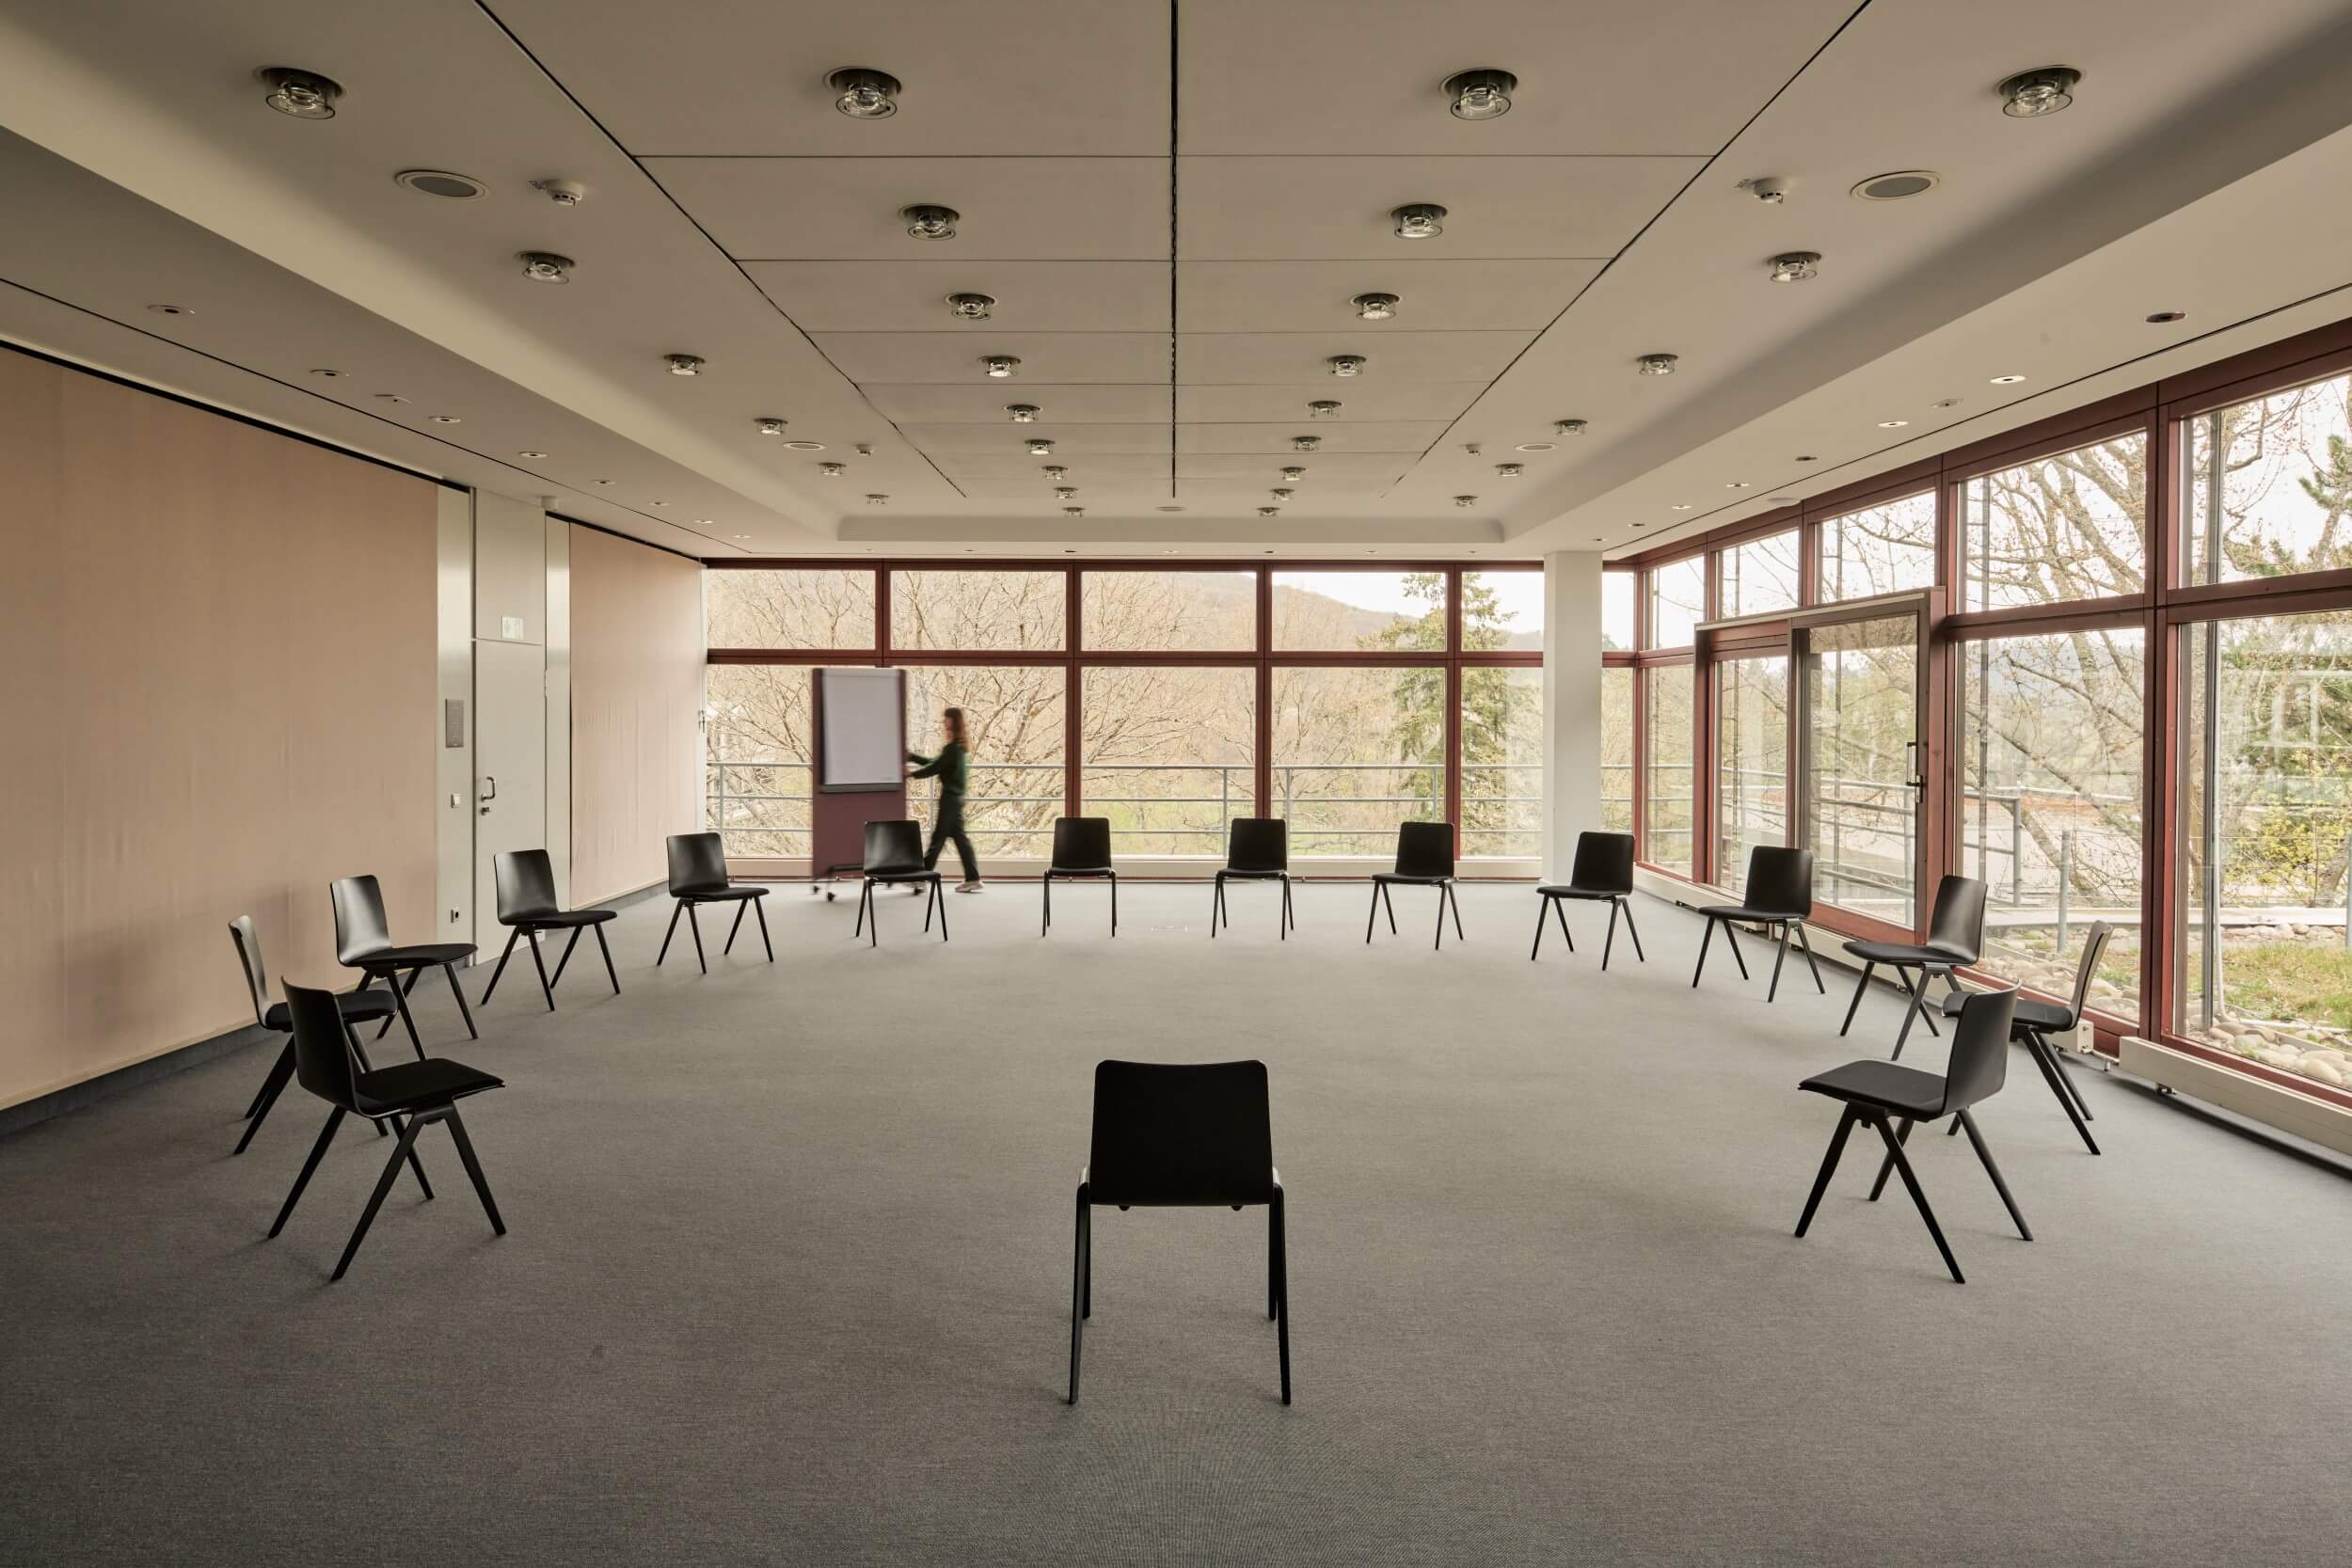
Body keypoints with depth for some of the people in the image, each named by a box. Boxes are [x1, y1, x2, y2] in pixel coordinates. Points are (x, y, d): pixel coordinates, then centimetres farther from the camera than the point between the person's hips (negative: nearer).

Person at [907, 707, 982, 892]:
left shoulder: (953, 747, -16)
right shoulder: (957, 746, 14)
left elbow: (934, 768, -14)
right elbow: (935, 762, 21)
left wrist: (912, 773, 0)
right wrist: (912, 756, 20)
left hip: (950, 797, -9)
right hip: (955, 797, 9)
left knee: (938, 837, -3)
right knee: (959, 837, 8)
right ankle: (972, 879, 7)